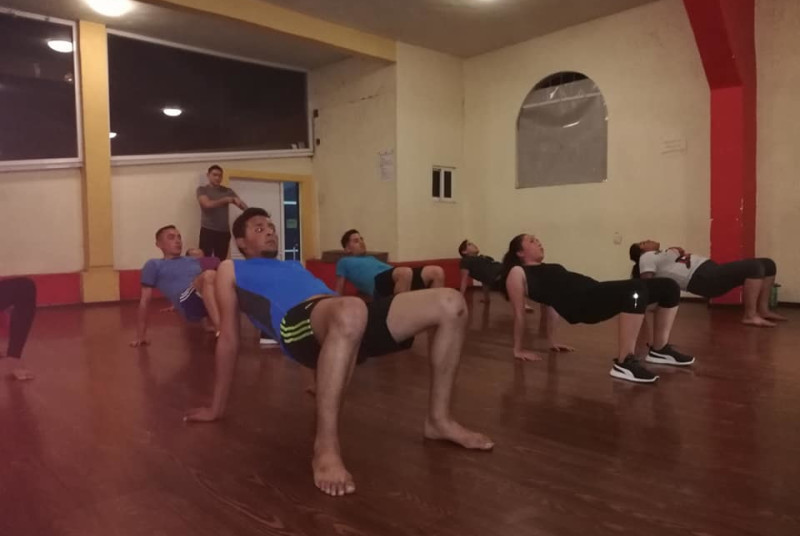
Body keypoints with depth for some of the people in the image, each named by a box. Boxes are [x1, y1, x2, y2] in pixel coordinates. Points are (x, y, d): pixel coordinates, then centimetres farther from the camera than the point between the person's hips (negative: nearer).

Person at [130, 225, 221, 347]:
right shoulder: (154, 265, 18)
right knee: (209, 275, -34)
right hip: (188, 303, -5)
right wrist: (141, 335, 10)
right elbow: (145, 301, 14)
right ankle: (221, 330, -40)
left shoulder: (193, 261, 34)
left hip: (205, 302, 6)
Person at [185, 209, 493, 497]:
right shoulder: (231, 271, 25)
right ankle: (326, 447, -32)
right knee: (351, 312, -44)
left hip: (346, 319, 7)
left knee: (450, 304, -9)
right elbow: (229, 338, 18)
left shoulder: (294, 266, 41)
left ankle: (439, 420, 3)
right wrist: (217, 408, 15)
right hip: (299, 322, -6)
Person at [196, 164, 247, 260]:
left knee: (221, 261, 1)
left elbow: (243, 206, 0)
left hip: (224, 231, 3)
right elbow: (208, 204, -12)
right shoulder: (202, 189, 6)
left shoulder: (227, 191, 11)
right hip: (207, 230, -2)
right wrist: (226, 200, -13)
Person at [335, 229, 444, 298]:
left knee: (437, 271, -16)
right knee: (405, 272, -42)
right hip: (378, 281, -7)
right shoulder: (344, 262, 25)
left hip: (394, 277, 7)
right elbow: (338, 291, 18)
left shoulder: (371, 258, 43)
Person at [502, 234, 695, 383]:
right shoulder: (517, 273, 7)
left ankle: (660, 350, 15)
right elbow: (519, 312, 2)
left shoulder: (547, 268, 32)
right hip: (581, 304, -9)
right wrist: (518, 350, 0)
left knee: (668, 287, 4)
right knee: (635, 290, -36)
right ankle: (624, 363, -32)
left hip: (595, 294, 9)